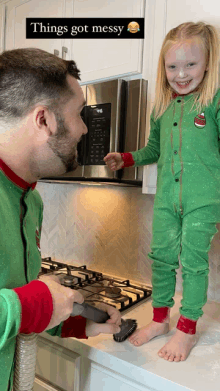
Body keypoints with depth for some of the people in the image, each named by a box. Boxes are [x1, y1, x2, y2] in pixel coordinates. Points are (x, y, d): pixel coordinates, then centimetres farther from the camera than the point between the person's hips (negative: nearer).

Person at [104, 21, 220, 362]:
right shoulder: (162, 107, 11)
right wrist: (125, 159, 12)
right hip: (166, 197, 5)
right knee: (161, 256, 10)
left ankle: (187, 329, 22)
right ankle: (160, 319, 30)